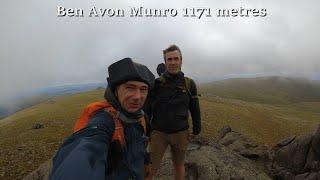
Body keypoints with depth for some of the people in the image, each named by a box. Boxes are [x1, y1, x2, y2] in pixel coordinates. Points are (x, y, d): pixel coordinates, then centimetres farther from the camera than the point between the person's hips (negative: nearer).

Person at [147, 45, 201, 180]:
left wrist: (196, 130, 10)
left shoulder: (189, 84, -3)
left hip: (181, 133, 2)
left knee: (179, 166, 20)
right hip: (159, 133, -1)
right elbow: (148, 108, -3)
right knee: (151, 168, 8)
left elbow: (195, 109, 5)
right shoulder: (156, 83, -7)